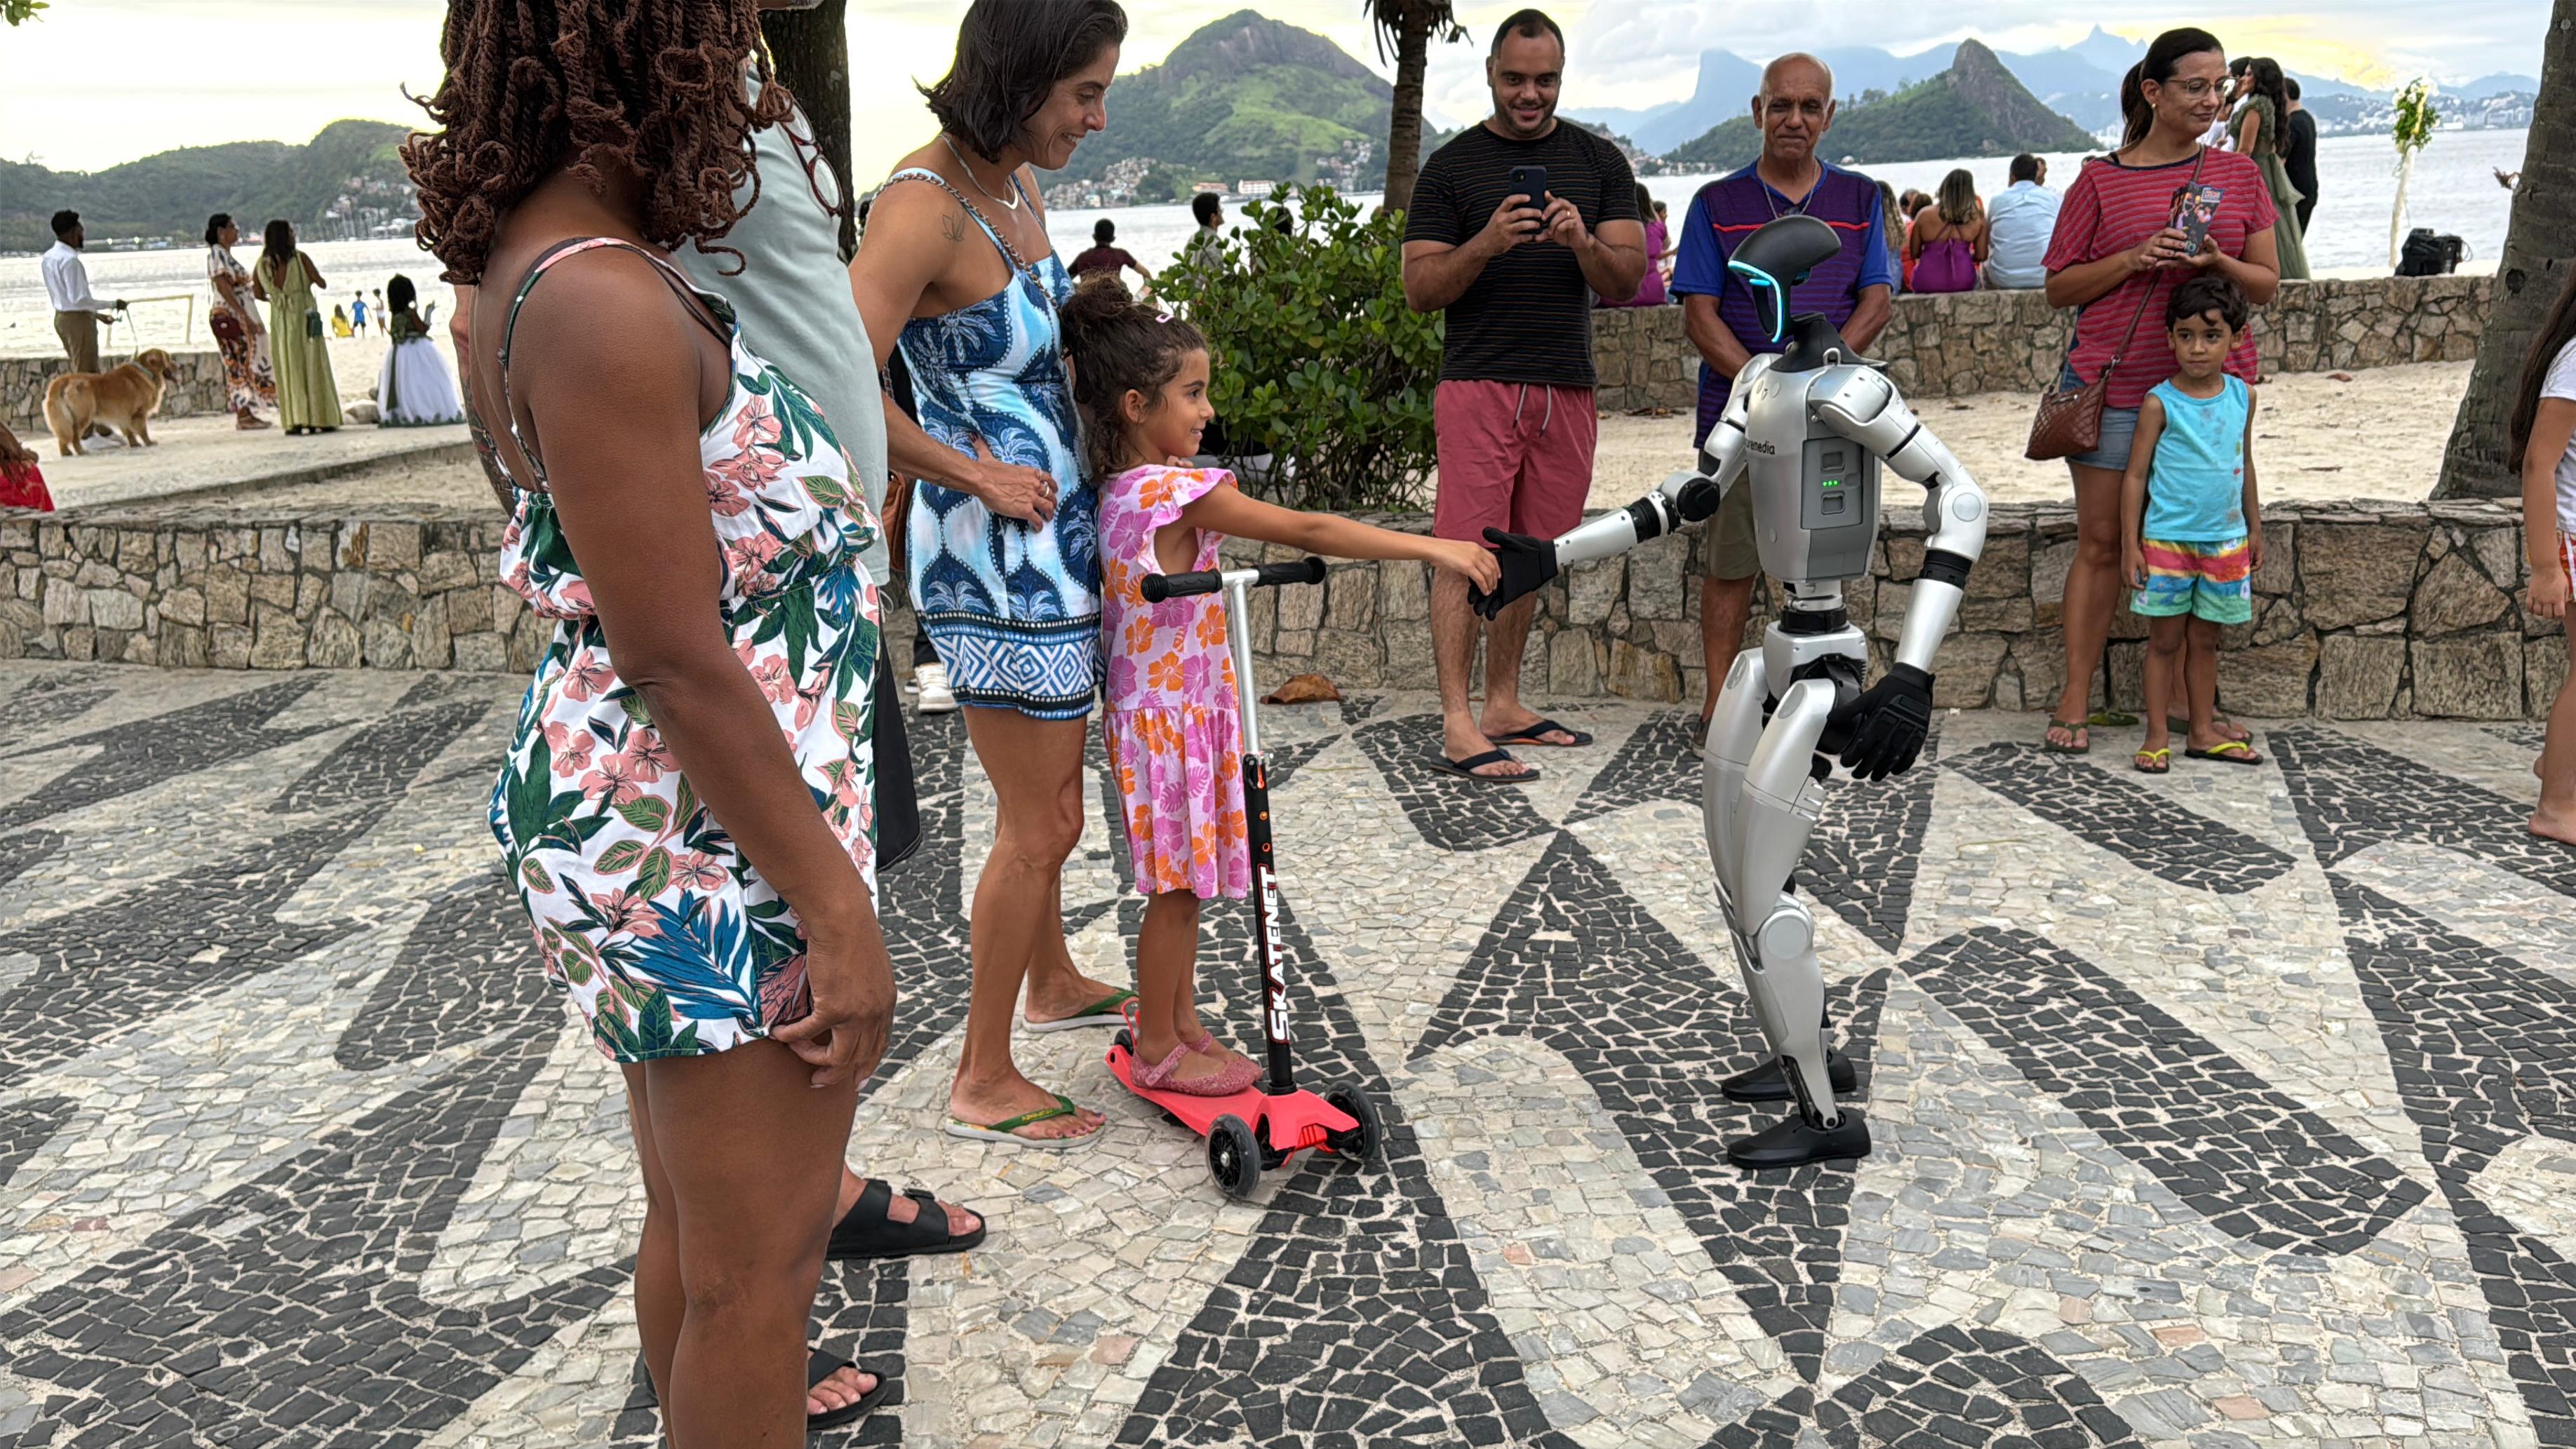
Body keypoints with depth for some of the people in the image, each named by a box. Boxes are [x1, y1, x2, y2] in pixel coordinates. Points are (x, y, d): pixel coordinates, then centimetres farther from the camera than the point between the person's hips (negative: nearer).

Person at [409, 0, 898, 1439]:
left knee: (696, 1217, 27)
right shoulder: (604, 303, -23)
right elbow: (679, 669, -23)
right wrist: (835, 911, -18)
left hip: (643, 807, 10)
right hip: (708, 838, -10)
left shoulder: (560, 266, 8)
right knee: (757, 1265, 7)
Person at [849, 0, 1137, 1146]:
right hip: (995, 549, -9)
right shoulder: (923, 205, -20)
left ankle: (1052, 983, 47)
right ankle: (982, 1083, 16)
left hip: (1051, 538, 9)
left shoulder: (1020, 187, 9)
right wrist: (978, 477, -19)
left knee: (1048, 796, 25)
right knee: (1039, 823, 1)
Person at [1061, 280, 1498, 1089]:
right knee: (1177, 886, 3)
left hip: (1158, 708, 9)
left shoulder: (1122, 491, 5)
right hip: (1173, 715, -9)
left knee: (1185, 879, 18)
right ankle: (1158, 1049, 17)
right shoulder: (1181, 491, -22)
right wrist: (1436, 550, -22)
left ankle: (1179, 1024, 31)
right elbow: (1310, 531, -24)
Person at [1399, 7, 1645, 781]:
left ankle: (1504, 705, 18)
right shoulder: (1451, 166, 4)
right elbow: (1419, 289, -2)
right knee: (1467, 553, -9)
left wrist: (1582, 242, -16)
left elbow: (1628, 279, 4)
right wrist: (1485, 244, -18)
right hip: (1478, 387, -4)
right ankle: (1458, 729, -10)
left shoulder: (1600, 162, 12)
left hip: (1567, 390, 4)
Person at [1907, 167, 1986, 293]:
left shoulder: (1925, 215, -7)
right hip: (1962, 282, 1)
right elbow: (1981, 256, 1)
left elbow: (1914, 253, 0)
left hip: (1927, 283, -1)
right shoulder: (1977, 217, -5)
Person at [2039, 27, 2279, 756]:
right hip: (2114, 383, -3)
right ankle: (2075, 699, 6)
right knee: (2101, 540, 0)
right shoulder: (2101, 179, 2)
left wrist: (2218, 262, -10)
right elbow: (2059, 287, 2)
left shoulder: (2239, 175, 10)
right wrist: (2134, 259, -12)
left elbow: (2267, 285, 10)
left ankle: (2177, 693, 18)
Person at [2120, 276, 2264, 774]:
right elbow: (2136, 475, -6)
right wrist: (2131, 543, -8)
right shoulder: (2160, 403, -9)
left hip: (2225, 541, 4)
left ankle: (2203, 732, 20)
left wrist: (2254, 528, 17)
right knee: (2165, 640, 3)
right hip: (2167, 541, -4)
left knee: (2205, 639, 12)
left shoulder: (2242, 396, 4)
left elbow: (2245, 464, 15)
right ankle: (2158, 736, 10)